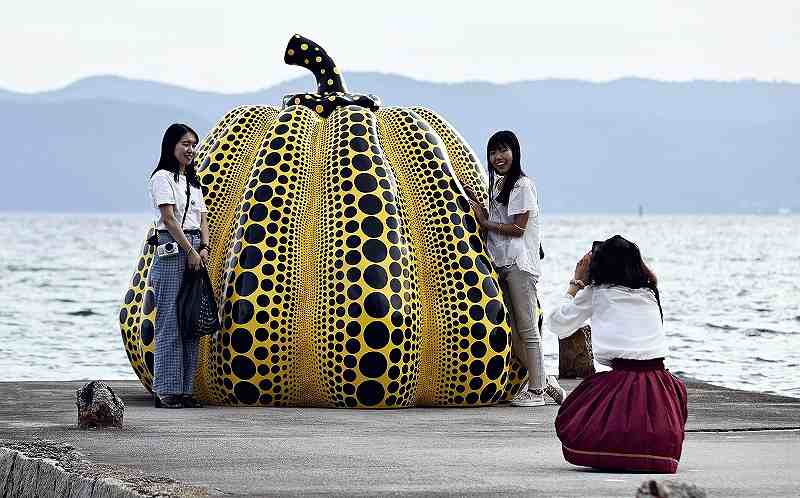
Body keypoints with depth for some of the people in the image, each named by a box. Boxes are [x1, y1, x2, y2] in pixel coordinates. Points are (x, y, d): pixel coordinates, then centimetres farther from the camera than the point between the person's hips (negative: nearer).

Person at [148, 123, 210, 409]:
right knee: (170, 321, -8)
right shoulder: (162, 178, -3)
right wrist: (190, 250, -14)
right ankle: (166, 390, -8)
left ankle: (184, 389, 8)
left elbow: (203, 219, 13)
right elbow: (169, 218, -11)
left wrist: (204, 249, -3)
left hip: (195, 251, 8)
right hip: (171, 250, -8)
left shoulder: (193, 182, 21)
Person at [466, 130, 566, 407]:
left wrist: (485, 223, -3)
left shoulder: (522, 185, -7)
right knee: (511, 331, 4)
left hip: (520, 263, -8)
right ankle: (542, 380, 15)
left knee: (527, 328, -5)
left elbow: (517, 228, -12)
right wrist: (472, 197, 11)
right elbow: (494, 221, 14)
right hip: (501, 264, 8)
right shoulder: (497, 185, 20)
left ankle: (536, 390, -1)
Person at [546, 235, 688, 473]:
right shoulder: (649, 293, 18)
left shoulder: (595, 293, 6)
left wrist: (577, 283, 28)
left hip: (620, 380, -3)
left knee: (569, 421, 20)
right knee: (677, 387, 37)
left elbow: (556, 324, 19)